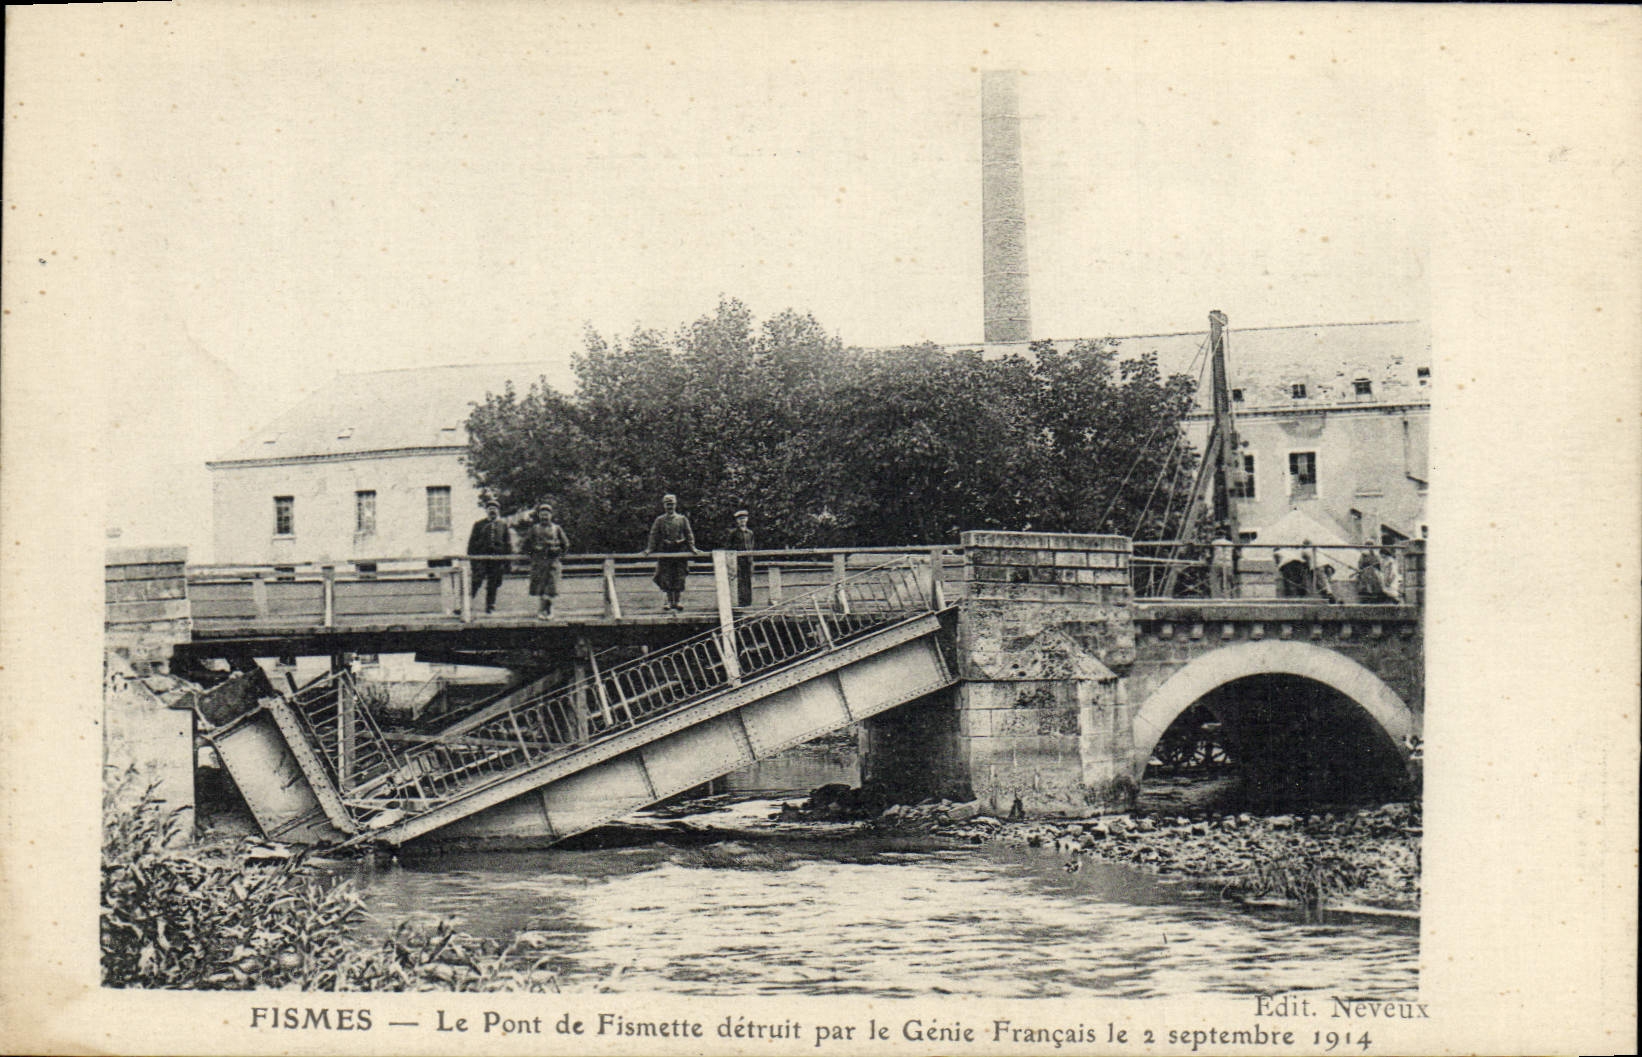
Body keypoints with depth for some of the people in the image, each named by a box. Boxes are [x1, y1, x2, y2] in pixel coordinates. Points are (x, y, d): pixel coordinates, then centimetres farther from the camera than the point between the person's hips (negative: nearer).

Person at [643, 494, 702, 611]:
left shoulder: (682, 519, 9)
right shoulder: (659, 521, 8)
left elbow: (689, 534, 8)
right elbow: (654, 535, 6)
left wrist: (692, 547, -2)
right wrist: (650, 549, -4)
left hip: (680, 552, 0)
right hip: (664, 552, 0)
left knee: (679, 577, -1)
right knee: (666, 577, -2)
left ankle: (678, 601, 5)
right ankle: (669, 601, 5)